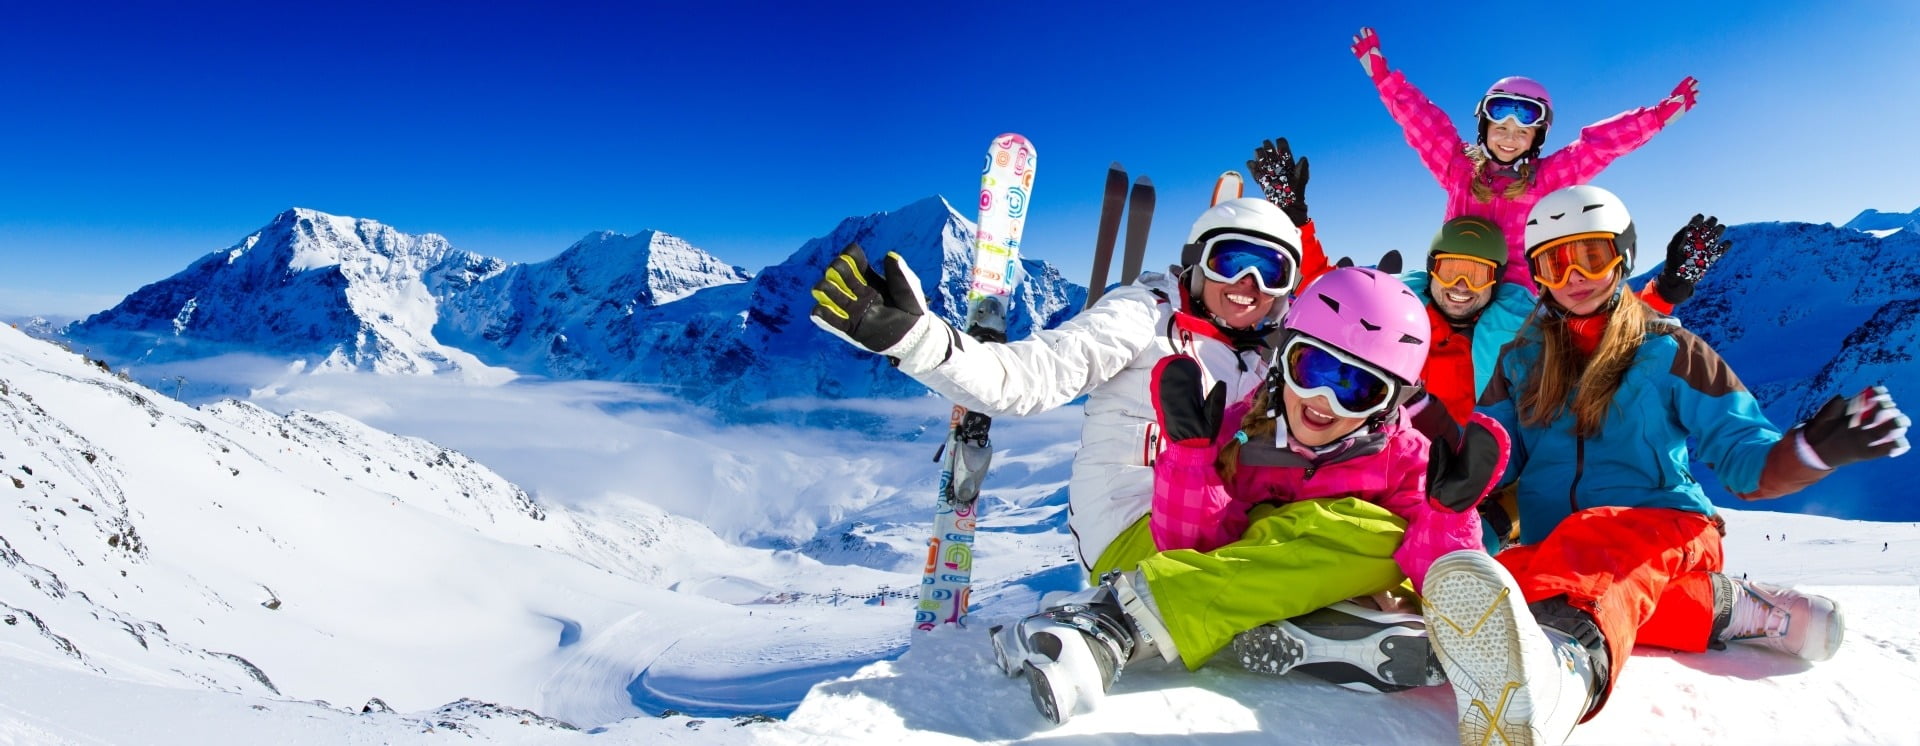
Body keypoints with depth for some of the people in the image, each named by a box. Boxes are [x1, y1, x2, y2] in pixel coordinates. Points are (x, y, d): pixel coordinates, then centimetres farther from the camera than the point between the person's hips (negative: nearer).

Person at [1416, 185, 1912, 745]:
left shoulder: (1669, 352, 9)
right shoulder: (1520, 358, 15)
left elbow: (1745, 461, 3)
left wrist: (1813, 450, -20)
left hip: (1666, 529, -2)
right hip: (1556, 554, 2)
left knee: (1603, 536, -40)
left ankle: (1568, 674, -69)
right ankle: (1715, 608, -31)